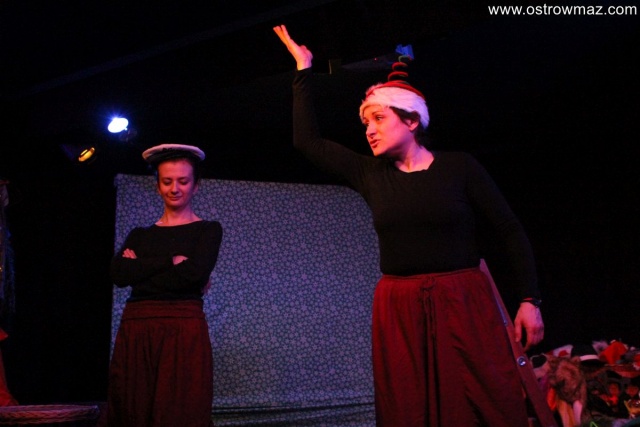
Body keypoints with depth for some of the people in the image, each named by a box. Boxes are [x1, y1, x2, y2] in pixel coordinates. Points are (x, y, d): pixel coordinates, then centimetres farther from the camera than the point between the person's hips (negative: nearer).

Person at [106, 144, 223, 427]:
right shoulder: (140, 235, 18)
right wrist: (171, 260, -5)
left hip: (184, 331, -4)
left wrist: (141, 267, -1)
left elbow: (196, 273, -11)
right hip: (135, 332, 4)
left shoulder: (208, 230, 8)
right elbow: (118, 274, 0)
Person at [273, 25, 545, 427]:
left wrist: (530, 300, -6)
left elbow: (511, 232, 0)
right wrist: (304, 70, 13)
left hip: (465, 305, -3)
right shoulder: (370, 174, 8)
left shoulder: (460, 167, -1)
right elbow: (307, 140, 12)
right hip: (399, 312, 3)